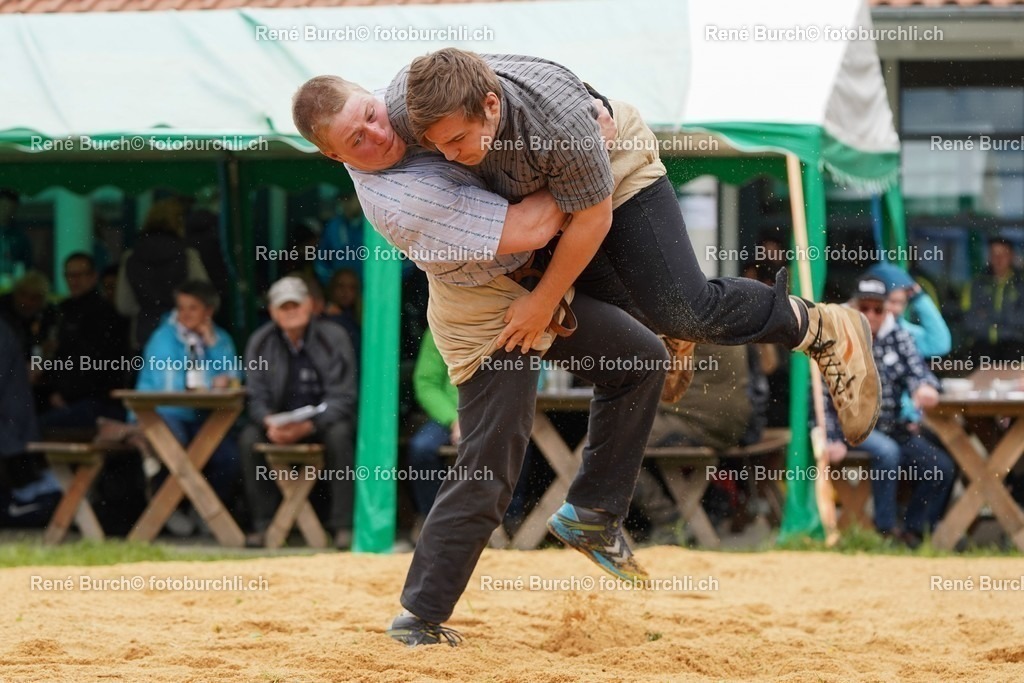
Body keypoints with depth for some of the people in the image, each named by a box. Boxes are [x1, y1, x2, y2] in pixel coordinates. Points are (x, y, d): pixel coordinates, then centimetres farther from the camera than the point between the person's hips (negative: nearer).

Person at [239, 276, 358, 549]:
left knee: (339, 435, -35)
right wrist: (270, 423, -25)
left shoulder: (333, 337, -10)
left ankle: (343, 525, -29)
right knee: (249, 438, -26)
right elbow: (257, 397, -1)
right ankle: (263, 524, -17)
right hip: (280, 421, 3)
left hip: (325, 419, -3)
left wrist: (307, 426, -30)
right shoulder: (260, 342, -2)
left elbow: (342, 397, -14)